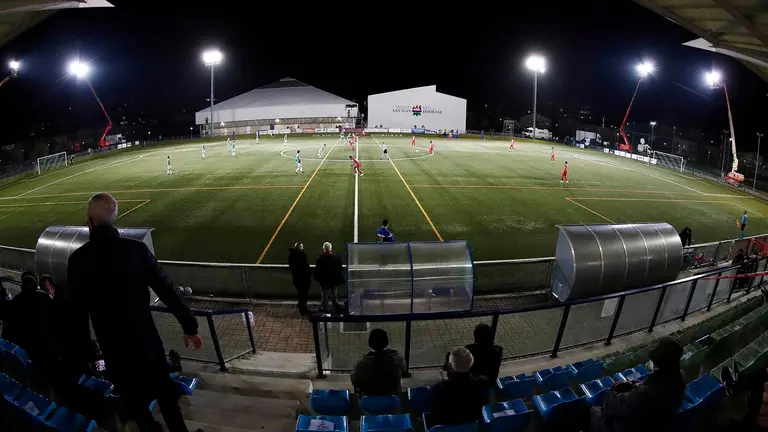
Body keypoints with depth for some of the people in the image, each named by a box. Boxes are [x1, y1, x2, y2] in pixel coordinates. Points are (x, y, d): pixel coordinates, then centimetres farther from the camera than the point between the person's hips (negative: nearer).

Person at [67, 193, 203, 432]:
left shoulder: (78, 259, -13)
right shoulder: (136, 249, -14)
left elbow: (77, 313, -6)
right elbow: (167, 291, -13)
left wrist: (85, 353, 7)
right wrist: (189, 327, -3)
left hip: (114, 350, 0)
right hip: (147, 342, 0)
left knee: (136, 404, 21)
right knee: (166, 396, 20)